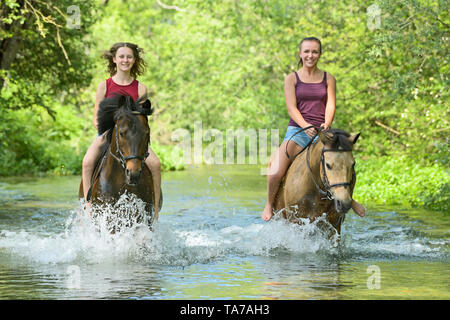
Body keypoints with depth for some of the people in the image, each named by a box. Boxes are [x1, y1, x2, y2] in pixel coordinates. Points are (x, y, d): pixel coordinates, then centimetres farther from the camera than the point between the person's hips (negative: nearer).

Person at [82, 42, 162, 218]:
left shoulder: (140, 88, 7)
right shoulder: (104, 86, 6)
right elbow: (96, 119, 6)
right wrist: (104, 131, -13)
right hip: (106, 134, 0)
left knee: (155, 163, -25)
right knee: (88, 161, -30)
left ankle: (155, 209, -16)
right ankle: (88, 205, -25)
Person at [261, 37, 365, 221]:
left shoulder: (328, 79, 12)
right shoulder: (292, 78, 7)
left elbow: (330, 105, 1)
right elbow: (291, 108, -3)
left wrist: (326, 124, -21)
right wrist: (305, 126, -22)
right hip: (297, 130, -1)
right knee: (275, 173, -25)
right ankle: (269, 204, 6)